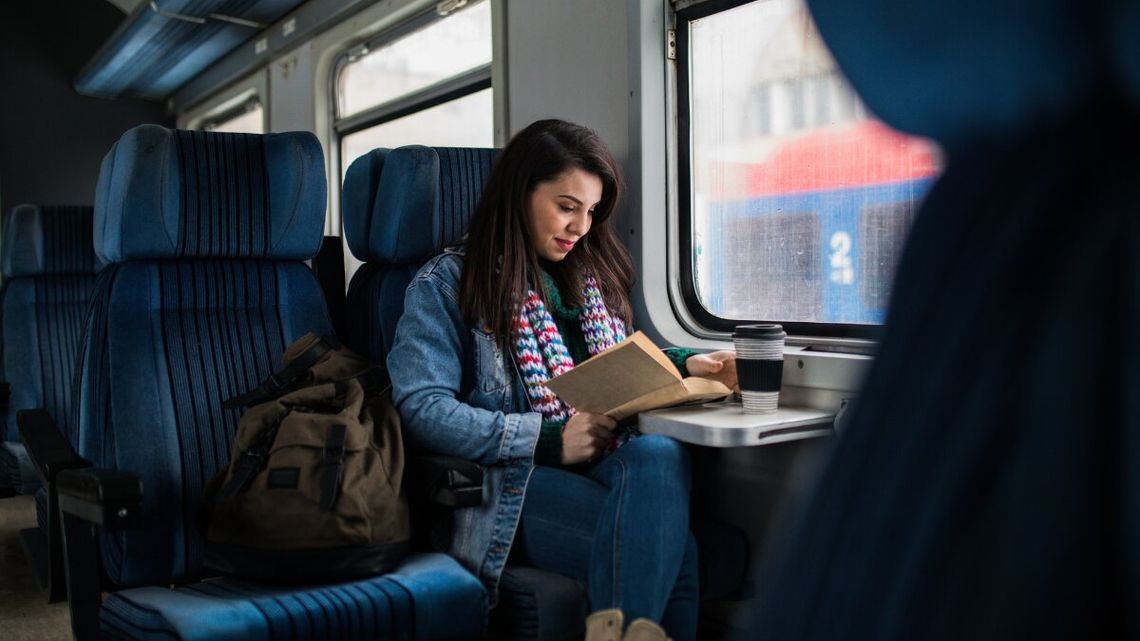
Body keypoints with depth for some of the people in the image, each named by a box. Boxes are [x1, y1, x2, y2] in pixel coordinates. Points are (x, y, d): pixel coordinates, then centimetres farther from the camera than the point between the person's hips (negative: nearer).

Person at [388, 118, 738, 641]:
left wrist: (682, 365, 9)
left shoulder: (591, 276, 23)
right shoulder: (448, 282, 3)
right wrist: (548, 440, -17)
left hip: (602, 467, 6)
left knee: (659, 454, -33)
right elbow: (422, 410, -9)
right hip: (509, 480, -5)